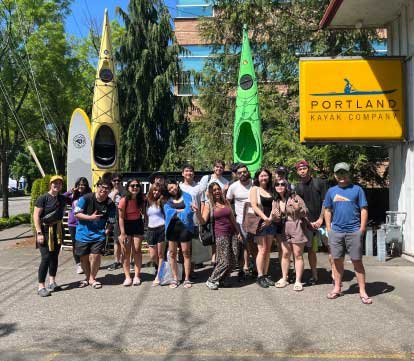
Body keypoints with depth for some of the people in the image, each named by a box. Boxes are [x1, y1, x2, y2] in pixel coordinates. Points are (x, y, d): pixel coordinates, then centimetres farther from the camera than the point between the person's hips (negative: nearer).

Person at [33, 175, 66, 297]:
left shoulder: (62, 198, 6)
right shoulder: (43, 198, -11)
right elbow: (36, 216, -14)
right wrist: (39, 233, -20)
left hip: (58, 230, 6)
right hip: (45, 230, -6)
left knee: (55, 256, 12)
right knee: (46, 258, -9)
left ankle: (52, 281, 25)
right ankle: (41, 286, -3)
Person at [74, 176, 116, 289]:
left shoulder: (110, 204, -6)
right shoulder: (86, 198, -12)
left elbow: (110, 221, 3)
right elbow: (77, 214, -9)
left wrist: (107, 231, -10)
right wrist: (90, 217, -18)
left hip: (99, 234, 0)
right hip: (83, 234, 0)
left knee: (95, 255, -10)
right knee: (83, 257, 8)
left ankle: (92, 278, 15)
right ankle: (87, 277, 34)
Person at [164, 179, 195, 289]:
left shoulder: (186, 196, 4)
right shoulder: (167, 200, 11)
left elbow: (189, 210, -9)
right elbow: (167, 211, -6)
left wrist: (176, 212, -11)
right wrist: (182, 211, -12)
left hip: (184, 226, -3)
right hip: (171, 227, 3)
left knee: (186, 253, 2)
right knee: (172, 253, 6)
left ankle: (187, 279, 11)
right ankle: (175, 278, 17)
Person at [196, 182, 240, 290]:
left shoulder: (226, 202, 12)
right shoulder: (208, 204, -1)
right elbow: (203, 221, -8)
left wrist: (238, 232, 16)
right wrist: (197, 211, -24)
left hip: (230, 234, 6)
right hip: (220, 235, -5)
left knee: (231, 262, 5)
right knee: (225, 261, -8)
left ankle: (218, 280, 21)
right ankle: (211, 281, 8)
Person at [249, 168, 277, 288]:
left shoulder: (271, 190, 15)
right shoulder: (254, 189, 1)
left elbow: (273, 206, 6)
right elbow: (254, 206, -10)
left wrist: (270, 219, -10)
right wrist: (265, 218, -19)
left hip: (270, 223, 5)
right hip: (259, 223, -5)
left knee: (268, 250, 6)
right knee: (262, 249, -7)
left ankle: (266, 275, 12)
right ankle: (260, 276, -1)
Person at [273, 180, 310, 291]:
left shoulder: (294, 197, -8)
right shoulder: (277, 201, 7)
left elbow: (305, 212, -9)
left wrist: (298, 208, -27)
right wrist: (275, 216, -9)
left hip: (297, 227, -5)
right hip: (284, 228, 5)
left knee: (298, 255, 1)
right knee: (285, 254, 8)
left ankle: (298, 281, 8)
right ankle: (284, 278, 20)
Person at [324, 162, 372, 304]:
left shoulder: (357, 189, 1)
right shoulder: (331, 191, 9)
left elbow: (364, 210, 0)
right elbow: (328, 210, 14)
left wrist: (362, 229, -6)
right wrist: (329, 228, 6)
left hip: (354, 232, -3)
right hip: (336, 232, 3)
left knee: (357, 261, 1)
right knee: (337, 260, 10)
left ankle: (362, 292, 8)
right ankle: (337, 288, 22)